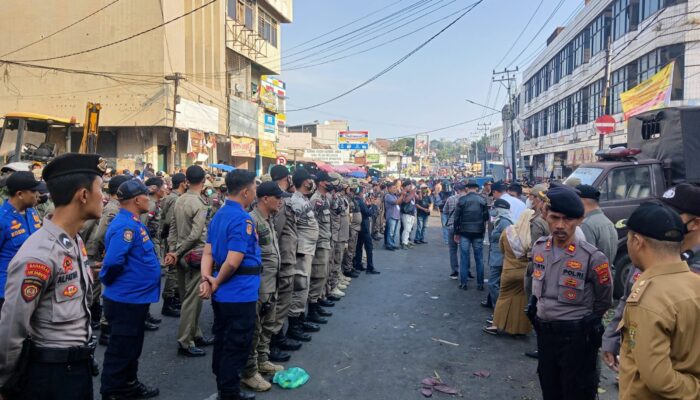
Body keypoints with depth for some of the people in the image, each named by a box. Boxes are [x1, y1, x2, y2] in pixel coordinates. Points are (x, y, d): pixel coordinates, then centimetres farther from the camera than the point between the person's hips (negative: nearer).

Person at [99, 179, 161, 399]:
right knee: (120, 349, 5)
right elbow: (113, 262, -30)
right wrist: (111, 281, -12)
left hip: (136, 297, 10)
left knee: (132, 347, 21)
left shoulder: (134, 223, 9)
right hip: (126, 299, -10)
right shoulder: (125, 226, -23)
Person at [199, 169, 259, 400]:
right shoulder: (243, 220, -20)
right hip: (240, 293, -9)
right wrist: (216, 283, -10)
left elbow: (208, 252, 7)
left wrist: (206, 279, -3)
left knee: (222, 342, 18)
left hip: (222, 293, 9)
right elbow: (233, 262, -25)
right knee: (237, 347, 3)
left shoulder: (219, 215, 9)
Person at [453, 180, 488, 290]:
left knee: (464, 257, 6)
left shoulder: (462, 200, -5)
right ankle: (480, 283, 11)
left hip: (464, 232, -1)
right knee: (479, 258, 8)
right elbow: (486, 217, 0)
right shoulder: (482, 200, -2)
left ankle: (463, 283, 7)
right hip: (478, 232, 1)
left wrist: (456, 232, 4)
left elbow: (457, 217, -4)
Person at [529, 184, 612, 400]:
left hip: (577, 337, -5)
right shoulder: (539, 247, -3)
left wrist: (584, 324, 7)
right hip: (544, 332, 5)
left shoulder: (592, 257, -20)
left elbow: (604, 301, -4)